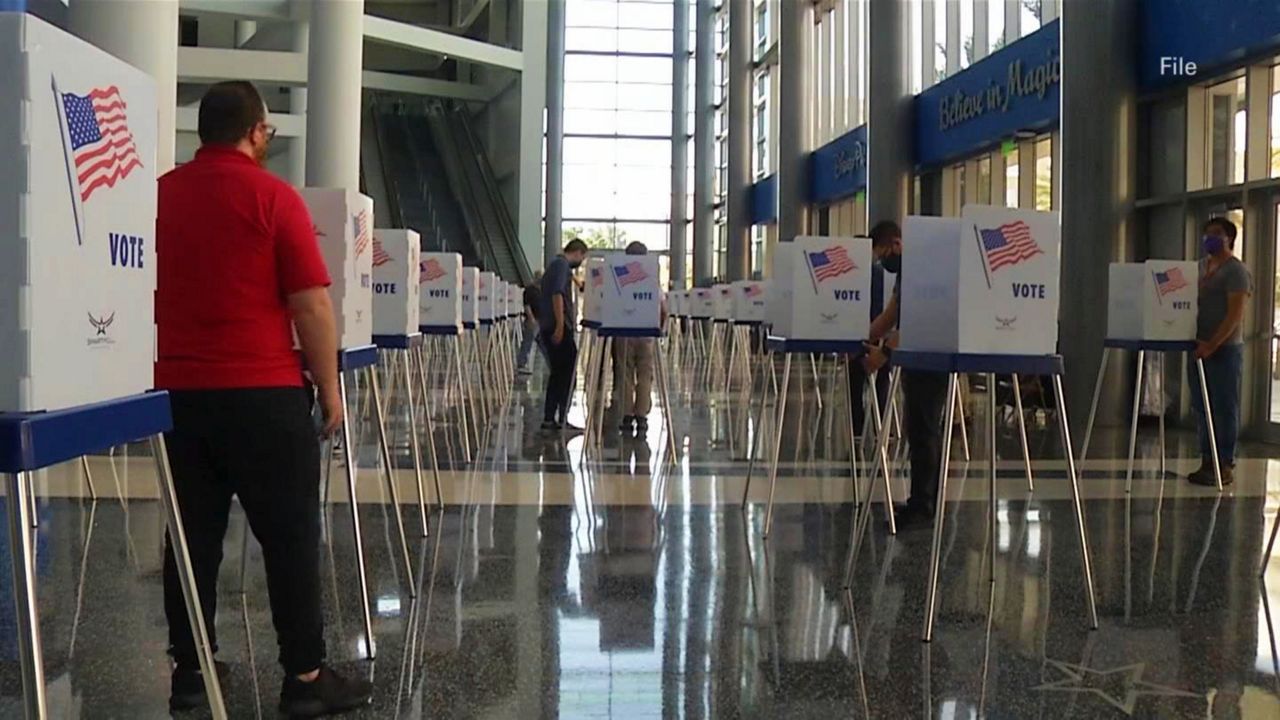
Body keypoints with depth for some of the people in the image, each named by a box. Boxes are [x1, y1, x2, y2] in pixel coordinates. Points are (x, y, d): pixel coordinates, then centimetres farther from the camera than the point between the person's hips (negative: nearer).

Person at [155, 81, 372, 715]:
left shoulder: (158, 196, 8)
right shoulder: (273, 196, -6)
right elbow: (312, 306, -9)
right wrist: (328, 388, 0)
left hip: (177, 390, 5)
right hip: (262, 391, -5)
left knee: (192, 533, 11)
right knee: (289, 534, 2)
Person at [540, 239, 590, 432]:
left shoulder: (556, 264, 22)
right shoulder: (561, 264, -8)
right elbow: (557, 294, -20)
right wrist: (560, 325, -24)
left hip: (549, 327, 10)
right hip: (558, 327, -10)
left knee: (558, 372, 12)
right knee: (567, 372, -8)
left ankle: (549, 418, 13)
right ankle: (561, 418, -8)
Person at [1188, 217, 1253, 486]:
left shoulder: (1236, 271, -8)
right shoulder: (1201, 267, 17)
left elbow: (1235, 314, -15)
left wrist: (1213, 344, -23)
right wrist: (1198, 342, 6)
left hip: (1225, 350, -8)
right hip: (1200, 349, 8)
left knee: (1224, 408, -4)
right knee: (1201, 407, 10)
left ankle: (1226, 465, 1)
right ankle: (1207, 461, 17)